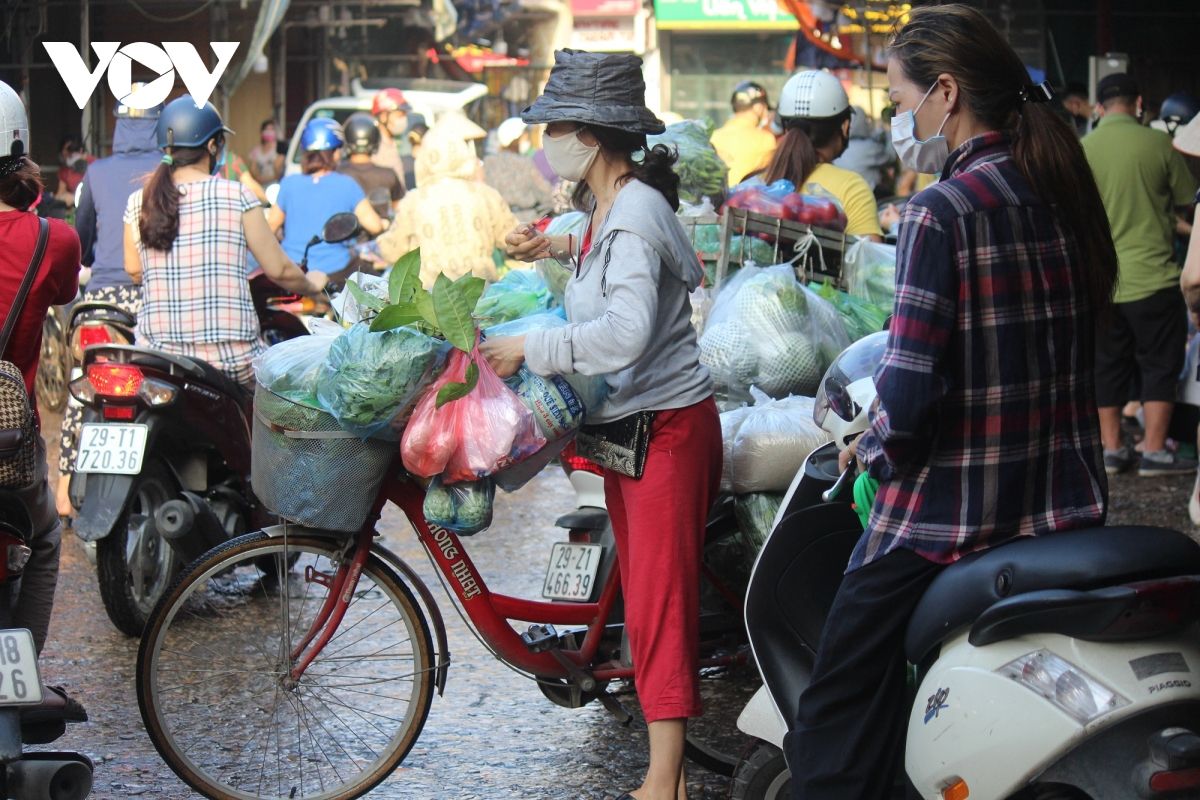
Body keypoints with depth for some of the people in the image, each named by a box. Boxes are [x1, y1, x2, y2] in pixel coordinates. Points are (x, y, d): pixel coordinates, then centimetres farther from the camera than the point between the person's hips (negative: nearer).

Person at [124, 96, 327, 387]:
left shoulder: (138, 203, 3)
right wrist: (312, 285, 21)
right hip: (230, 354, -2)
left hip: (158, 350, 2)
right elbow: (278, 270, 0)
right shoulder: (236, 196, -4)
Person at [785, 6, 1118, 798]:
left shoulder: (942, 212, -16)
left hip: (947, 517, -8)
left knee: (838, 725, 3)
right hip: (1066, 509, 8)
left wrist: (874, 447, -2)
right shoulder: (1064, 196, 5)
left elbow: (908, 395, -21)